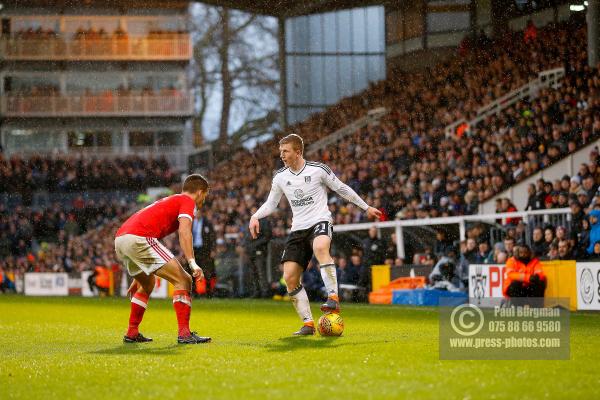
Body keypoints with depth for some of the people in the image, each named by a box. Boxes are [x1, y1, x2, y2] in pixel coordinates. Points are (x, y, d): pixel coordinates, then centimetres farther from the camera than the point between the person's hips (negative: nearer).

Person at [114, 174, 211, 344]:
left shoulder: (169, 201, 34)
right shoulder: (187, 201, 7)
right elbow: (184, 232, -14)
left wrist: (139, 276, 44)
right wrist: (193, 263, -22)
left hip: (120, 237, 10)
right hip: (139, 238, -10)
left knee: (147, 283, 31)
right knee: (183, 280, -6)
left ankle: (132, 333, 31)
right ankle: (184, 333, -13)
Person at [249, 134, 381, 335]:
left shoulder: (318, 169, -4)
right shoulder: (280, 177, 9)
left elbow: (342, 189, 7)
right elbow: (271, 204, 19)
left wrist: (366, 208, 11)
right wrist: (255, 216, -1)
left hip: (320, 221, -5)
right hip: (298, 229, 5)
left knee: (320, 248, -41)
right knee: (290, 278, -7)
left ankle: (333, 298, -42)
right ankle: (308, 324, 2)